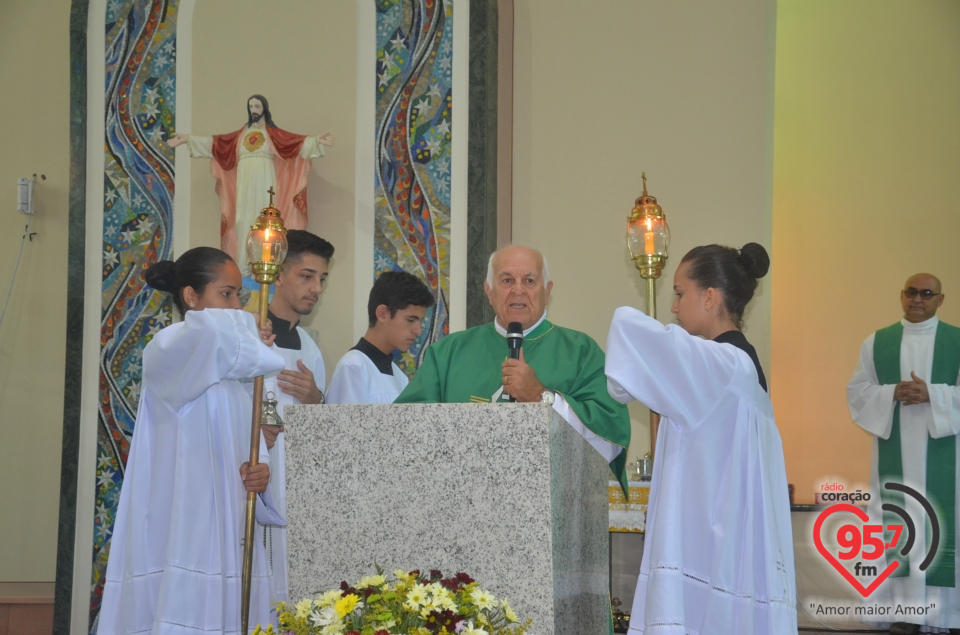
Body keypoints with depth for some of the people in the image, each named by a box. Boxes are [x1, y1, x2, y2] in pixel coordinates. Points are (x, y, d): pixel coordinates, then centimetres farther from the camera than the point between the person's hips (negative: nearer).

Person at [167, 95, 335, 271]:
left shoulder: (273, 133, 6)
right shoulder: (241, 134, 16)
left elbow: (295, 142, -6)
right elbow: (215, 143, 14)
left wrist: (317, 140, -23)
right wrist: (188, 139, 10)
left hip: (264, 183, -3)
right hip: (245, 183, 3)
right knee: (244, 221, 0)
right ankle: (245, 267, 1)